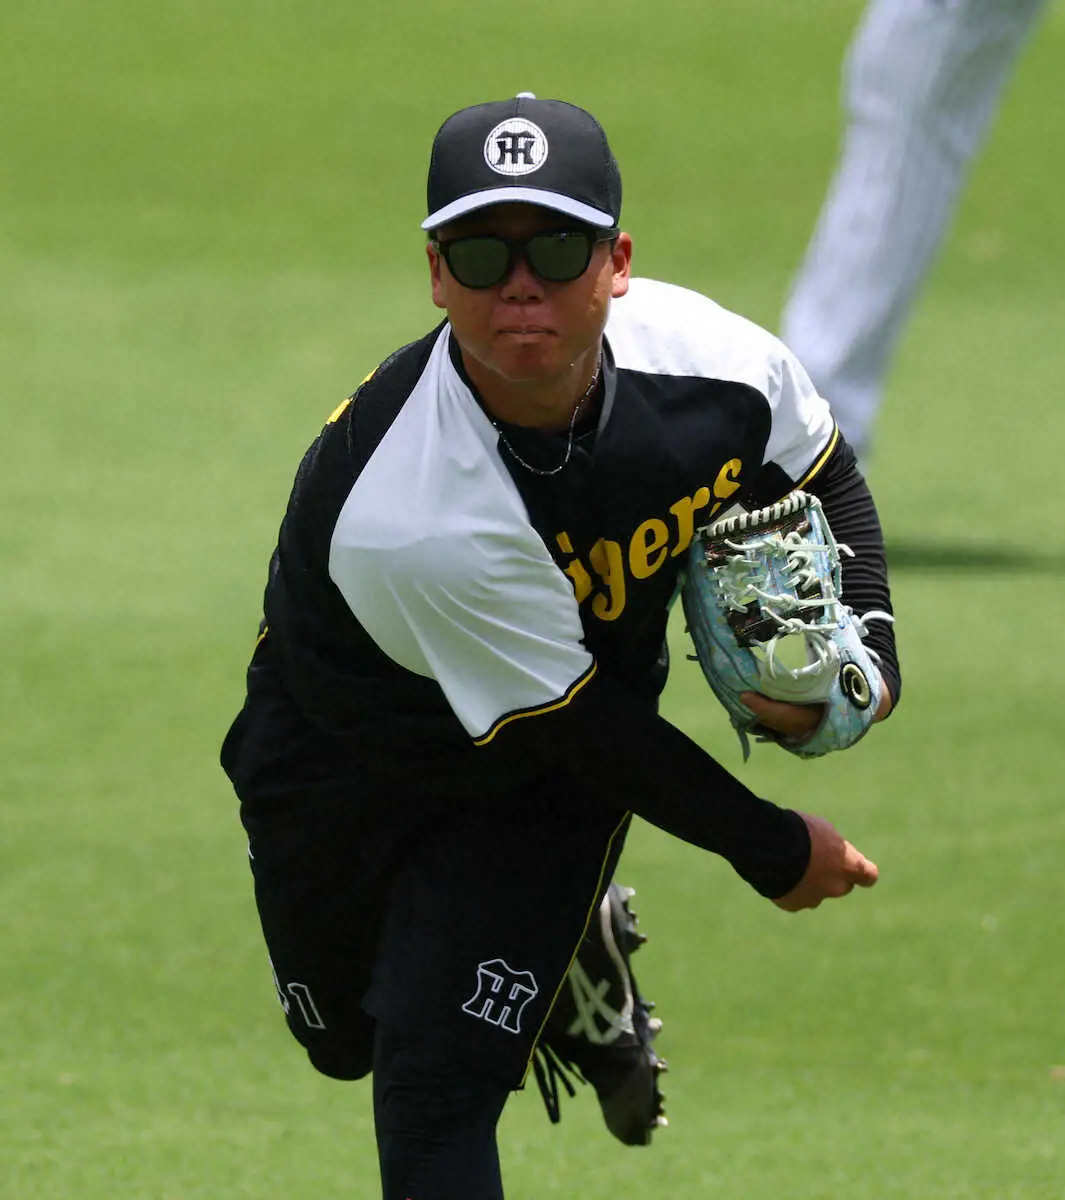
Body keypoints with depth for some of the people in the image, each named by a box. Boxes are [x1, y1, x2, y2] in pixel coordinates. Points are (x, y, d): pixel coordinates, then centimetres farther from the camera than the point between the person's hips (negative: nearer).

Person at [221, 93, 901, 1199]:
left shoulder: (710, 361, -26)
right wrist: (773, 850, -19)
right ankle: (569, 958, 47)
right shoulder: (406, 514, -40)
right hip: (346, 763, -1)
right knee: (350, 1036, 21)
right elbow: (579, 727, -29)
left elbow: (824, 483, -1)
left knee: (439, 1077, -13)